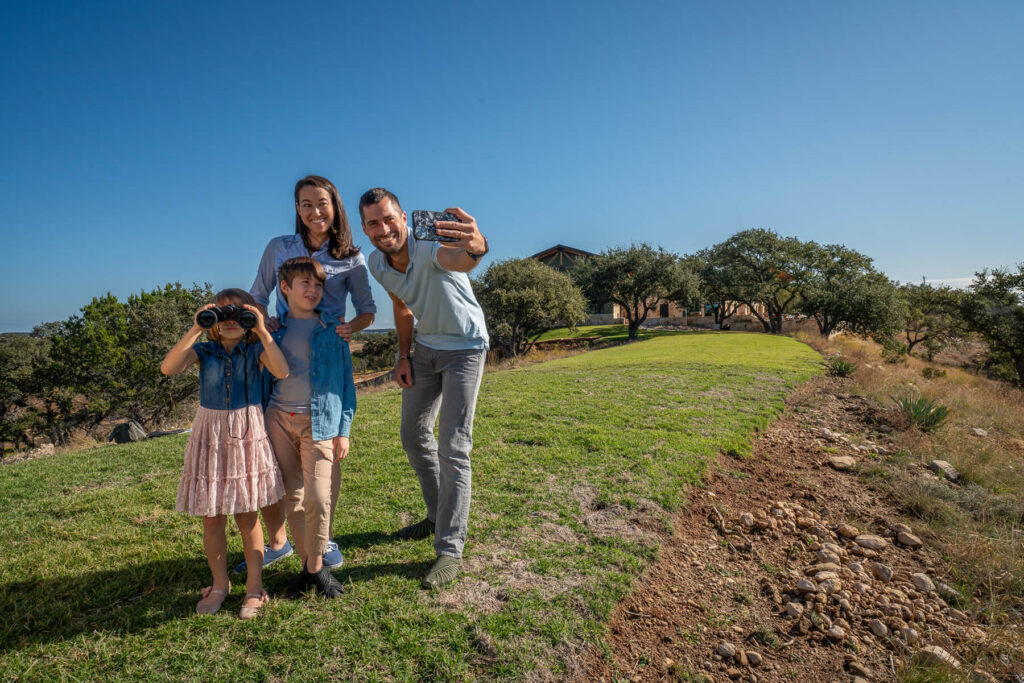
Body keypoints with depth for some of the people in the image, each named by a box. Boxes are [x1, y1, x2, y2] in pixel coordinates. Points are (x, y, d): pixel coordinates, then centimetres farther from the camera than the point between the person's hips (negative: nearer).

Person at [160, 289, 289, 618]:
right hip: (211, 434, 2)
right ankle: (219, 584, 30)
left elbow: (282, 372, -23)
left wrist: (262, 331, -26)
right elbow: (168, 367, -17)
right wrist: (195, 329, -22)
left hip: (247, 434, -2)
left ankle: (254, 586, 23)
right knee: (211, 516, 9)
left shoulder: (255, 349, -3)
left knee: (247, 514, 7)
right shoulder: (204, 350, 1)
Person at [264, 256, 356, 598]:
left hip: (319, 421, -2)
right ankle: (308, 564, 23)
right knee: (292, 497, 7)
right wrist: (260, 424, 8)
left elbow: (346, 380, 4)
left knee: (317, 497, -8)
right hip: (279, 418, 3)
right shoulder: (274, 329, 10)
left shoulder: (332, 328, 4)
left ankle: (316, 565, 14)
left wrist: (344, 429, -2)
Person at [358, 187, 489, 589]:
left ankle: (450, 550, 2)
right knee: (414, 434, 13)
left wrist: (476, 249, -78)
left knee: (453, 447, -11)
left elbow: (457, 259, -55)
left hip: (464, 348, -7)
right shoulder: (377, 263, -7)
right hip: (425, 347, 7)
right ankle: (439, 516, 34)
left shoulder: (429, 246, -29)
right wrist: (403, 356, 4)